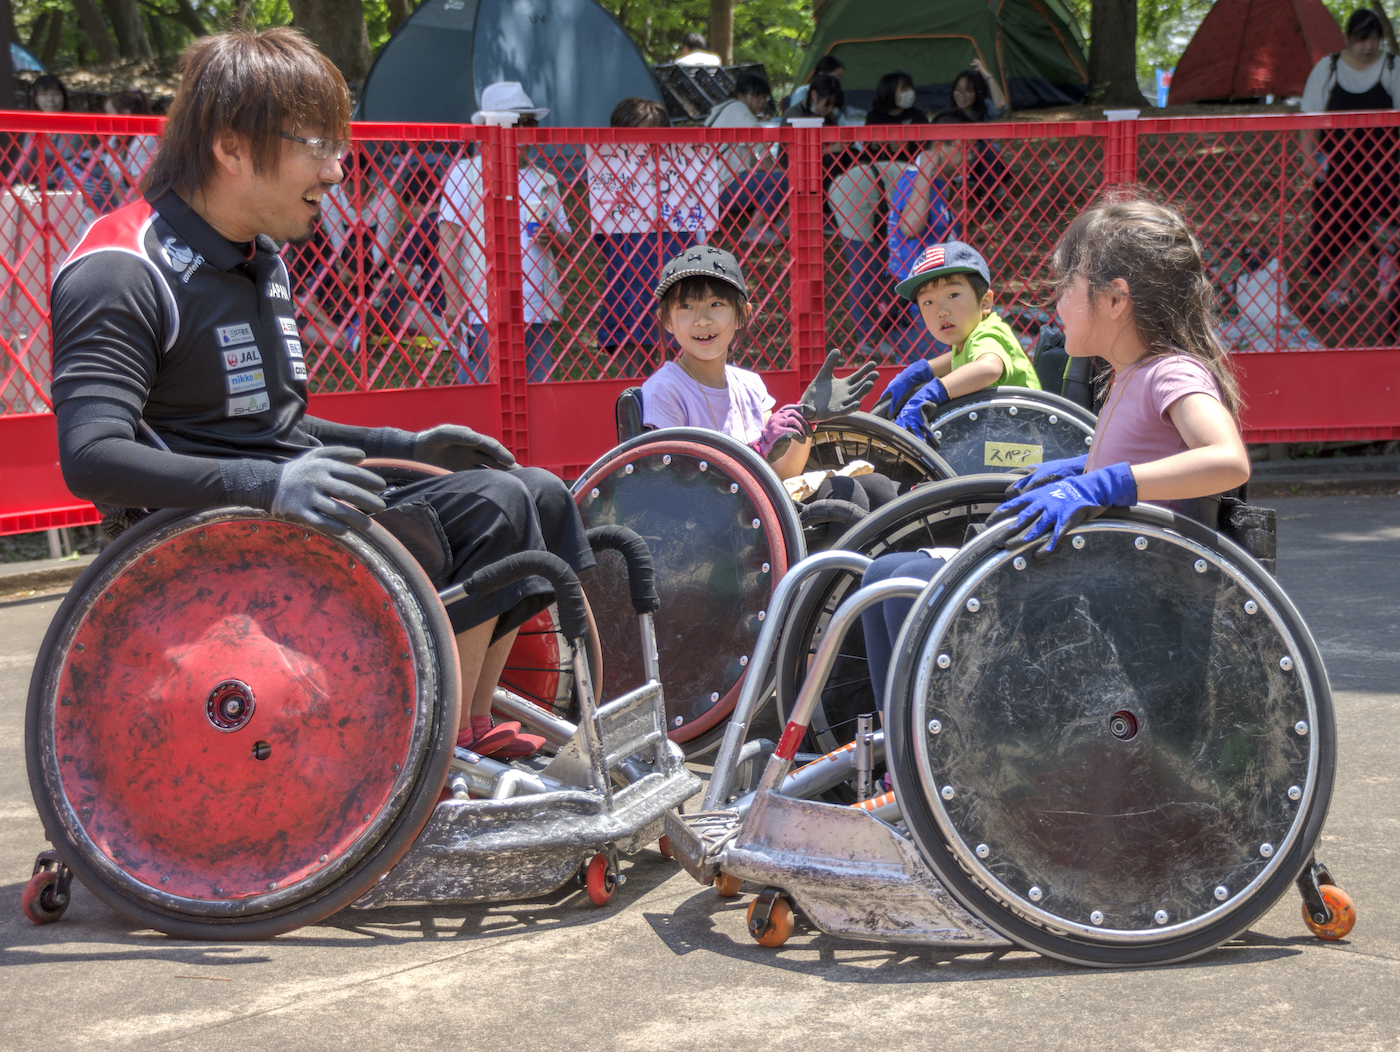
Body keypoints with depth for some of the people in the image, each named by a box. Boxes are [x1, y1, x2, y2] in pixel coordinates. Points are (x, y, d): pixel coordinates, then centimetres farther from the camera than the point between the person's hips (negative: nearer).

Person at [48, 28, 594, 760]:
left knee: (536, 496, 6)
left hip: (292, 510, 10)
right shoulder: (122, 274, -15)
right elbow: (91, 458, -26)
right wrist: (268, 486, -37)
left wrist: (402, 447, 14)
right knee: (490, 509, -21)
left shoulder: (260, 260, 17)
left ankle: (467, 729, 8)